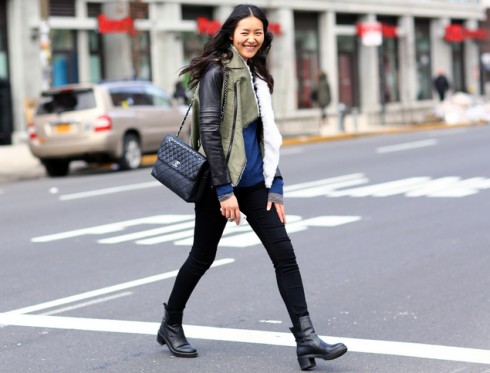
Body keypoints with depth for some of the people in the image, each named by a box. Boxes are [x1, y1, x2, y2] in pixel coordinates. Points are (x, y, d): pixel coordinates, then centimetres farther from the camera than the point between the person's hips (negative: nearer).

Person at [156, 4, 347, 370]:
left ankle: (306, 339, -6)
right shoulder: (217, 71, -10)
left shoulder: (257, 76, 13)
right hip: (219, 183, -6)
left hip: (253, 184, 6)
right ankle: (171, 325, 29)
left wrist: (275, 187, 10)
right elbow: (209, 131, -17)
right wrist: (224, 190, -20)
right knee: (203, 257, 8)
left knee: (285, 254, -4)